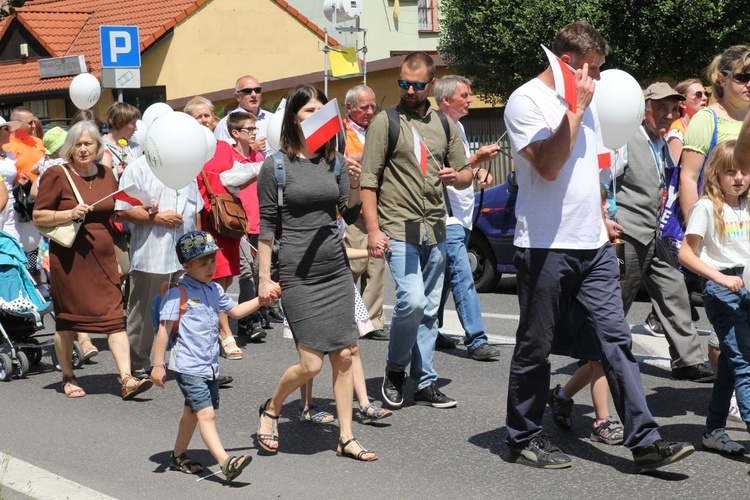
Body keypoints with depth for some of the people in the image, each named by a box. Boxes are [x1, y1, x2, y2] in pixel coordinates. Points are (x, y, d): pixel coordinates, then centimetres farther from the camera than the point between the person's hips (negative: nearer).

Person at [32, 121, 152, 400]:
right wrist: (70, 214, -19)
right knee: (66, 318, 8)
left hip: (103, 257, 3)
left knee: (114, 316, -6)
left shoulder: (106, 174, 10)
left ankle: (127, 379, -11)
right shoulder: (57, 175, -5)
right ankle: (68, 378, 25)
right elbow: (38, 216, -6)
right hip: (69, 258, -3)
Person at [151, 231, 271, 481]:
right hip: (188, 367, -8)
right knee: (206, 414, -17)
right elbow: (164, 329, -12)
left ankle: (178, 456, 35)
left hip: (209, 366, 8)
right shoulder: (179, 293, -11)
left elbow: (235, 310, 27)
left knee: (192, 412, 19)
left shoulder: (215, 290, 11)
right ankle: (227, 463, -27)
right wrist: (158, 365, -14)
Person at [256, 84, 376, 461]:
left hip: (336, 269, 5)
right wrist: (264, 279, -5)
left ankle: (346, 438, 13)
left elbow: (352, 215, 10)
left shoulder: (335, 160, 7)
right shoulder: (275, 166, -5)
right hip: (298, 272, -4)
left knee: (343, 357, 3)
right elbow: (265, 227, -3)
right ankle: (270, 410, 21)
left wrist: (354, 183, -9)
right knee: (311, 363, -6)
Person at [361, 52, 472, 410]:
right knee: (412, 300, -17)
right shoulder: (385, 122, -2)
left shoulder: (444, 125, 14)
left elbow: (466, 175, 18)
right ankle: (395, 367, 6)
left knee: (429, 309, 8)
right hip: (398, 229, -5)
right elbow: (369, 180, -6)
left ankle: (425, 383, 16)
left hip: (435, 230, 5)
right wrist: (373, 229, -14)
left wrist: (456, 177, -7)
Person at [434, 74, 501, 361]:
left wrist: (479, 174, 8)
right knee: (463, 278, -14)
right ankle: (476, 341, -16)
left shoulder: (458, 127, 17)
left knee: (446, 278, 14)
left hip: (463, 216, 10)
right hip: (447, 218, -10)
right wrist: (475, 160, -24)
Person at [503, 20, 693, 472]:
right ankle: (524, 438, 18)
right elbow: (548, 165, -20)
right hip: (546, 246, -7)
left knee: (616, 339, 0)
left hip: (594, 246, 7)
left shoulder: (585, 100, 16)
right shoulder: (527, 101, -8)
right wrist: (575, 107, -16)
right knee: (534, 349, 4)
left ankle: (645, 441, -2)